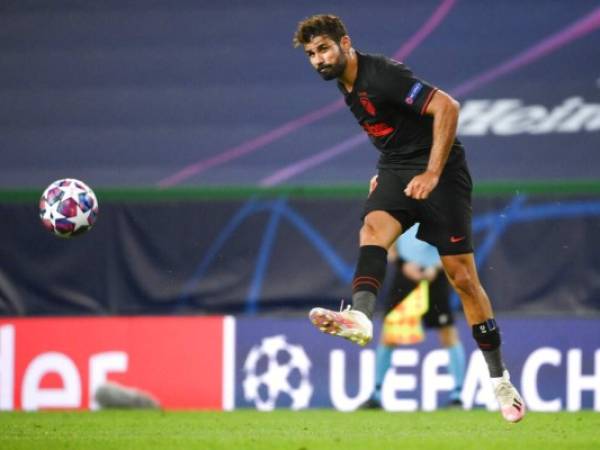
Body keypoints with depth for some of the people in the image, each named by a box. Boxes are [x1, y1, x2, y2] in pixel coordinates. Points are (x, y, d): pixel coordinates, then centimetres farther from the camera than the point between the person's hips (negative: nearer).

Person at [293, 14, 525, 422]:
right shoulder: (346, 86, 9)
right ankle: (360, 318, -52)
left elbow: (446, 107, -25)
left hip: (440, 170, -7)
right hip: (396, 172, 7)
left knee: (462, 275, -5)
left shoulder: (381, 75, -19)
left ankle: (500, 379, 6)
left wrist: (432, 173, -26)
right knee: (373, 227, -26)